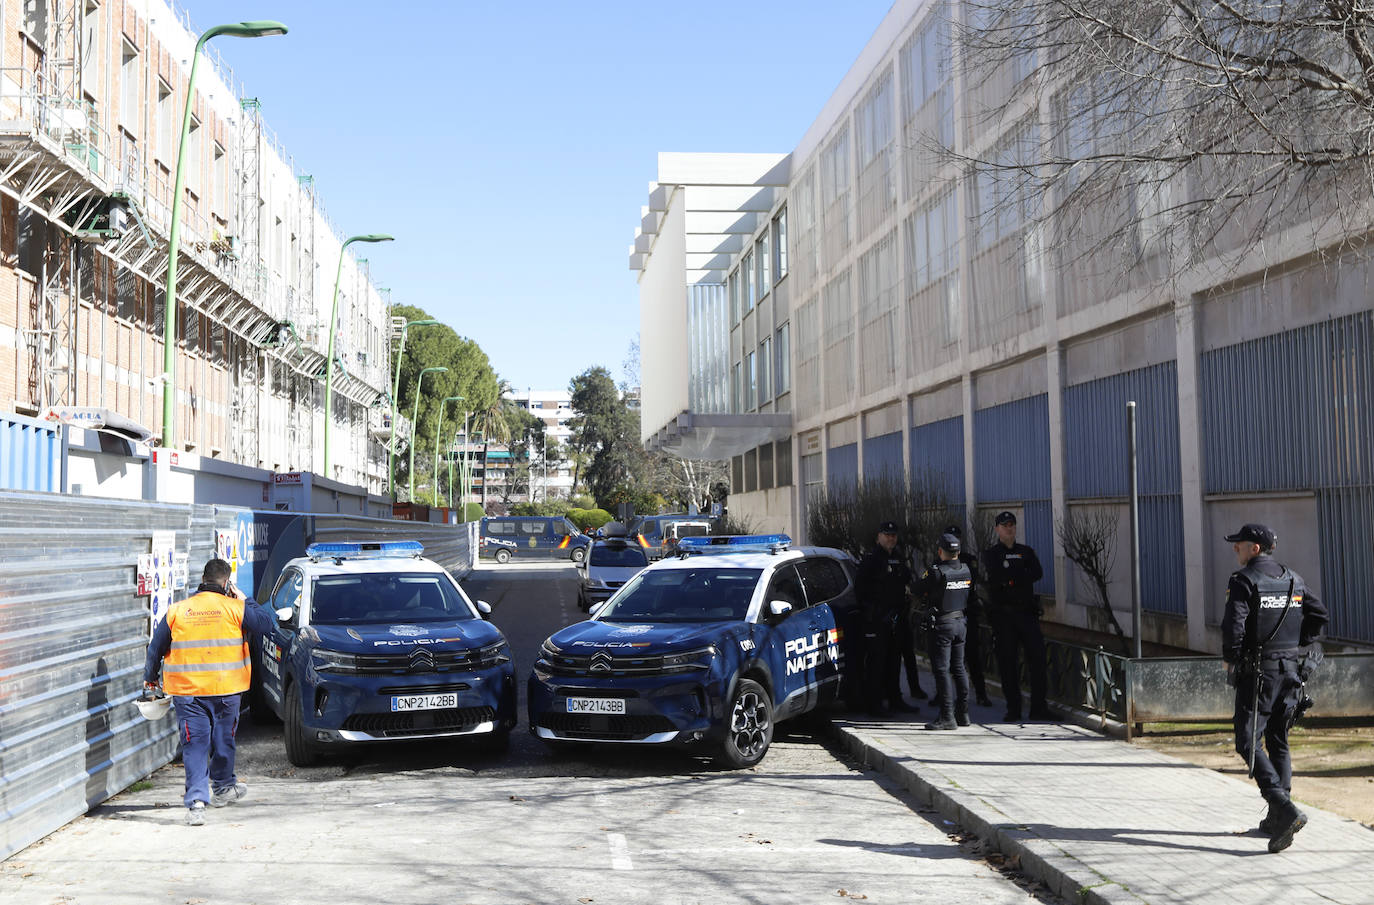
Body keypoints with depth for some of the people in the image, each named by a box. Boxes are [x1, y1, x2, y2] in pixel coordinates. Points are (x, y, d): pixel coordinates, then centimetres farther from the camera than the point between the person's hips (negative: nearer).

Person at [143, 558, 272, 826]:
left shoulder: (176, 611, 1)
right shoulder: (235, 608, -5)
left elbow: (156, 648, 8)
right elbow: (265, 625, 4)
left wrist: (149, 678, 24)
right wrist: (245, 601, 11)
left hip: (187, 691, 0)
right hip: (226, 689, 0)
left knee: (194, 745, 1)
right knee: (223, 739, 18)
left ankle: (196, 802, -10)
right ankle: (223, 788, 36)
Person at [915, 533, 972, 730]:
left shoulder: (935, 572, -17)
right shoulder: (966, 571, 3)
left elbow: (918, 592, -6)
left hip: (941, 625, -7)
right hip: (960, 621, 7)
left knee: (942, 670, -6)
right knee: (958, 669, 15)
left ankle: (947, 716, -9)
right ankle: (963, 713, 20)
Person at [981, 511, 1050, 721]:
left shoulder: (1026, 552, 14)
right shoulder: (991, 554, 5)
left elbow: (1038, 573, -5)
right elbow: (994, 577, -15)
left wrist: (1010, 578, -11)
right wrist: (1022, 574, -9)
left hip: (1027, 612, 2)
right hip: (1002, 615, -2)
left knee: (1037, 656, -4)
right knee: (1007, 661, -1)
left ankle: (1039, 707, 2)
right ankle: (1013, 709, 6)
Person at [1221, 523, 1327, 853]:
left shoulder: (1244, 581, -12)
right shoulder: (1293, 579, 10)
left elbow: (1233, 627, -20)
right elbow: (1319, 615, 11)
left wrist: (1230, 661, -5)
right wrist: (1297, 646, 16)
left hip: (1256, 673, -7)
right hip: (1289, 671, 7)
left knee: (1248, 743, -5)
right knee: (1278, 743, 15)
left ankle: (1286, 811, -20)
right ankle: (1278, 818, 17)